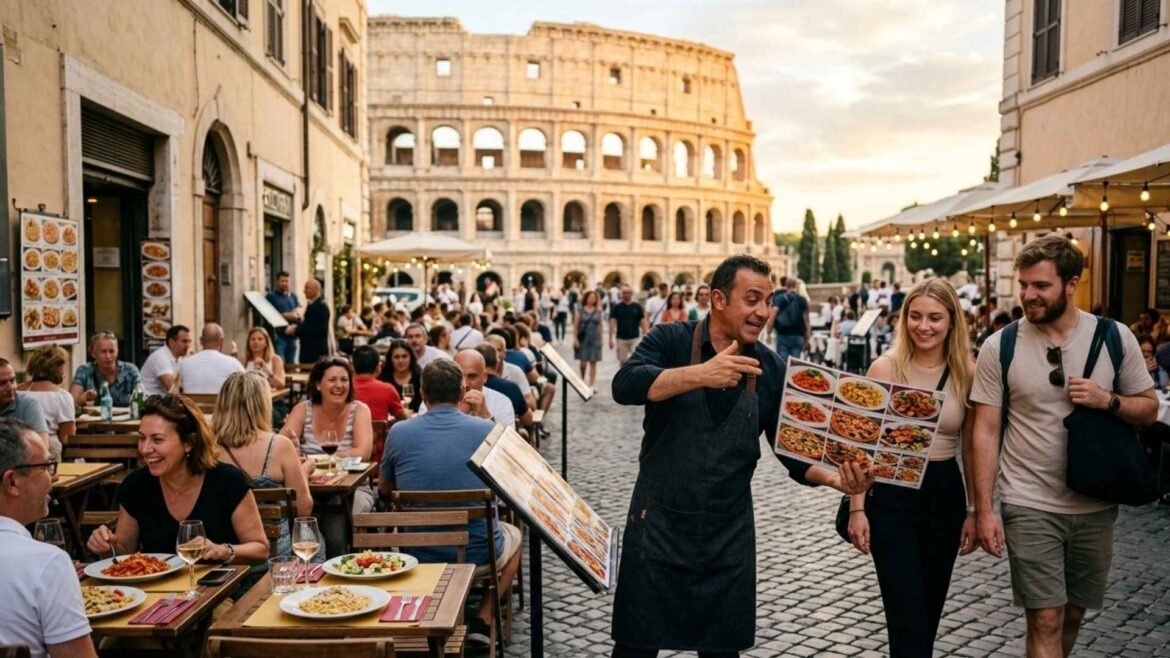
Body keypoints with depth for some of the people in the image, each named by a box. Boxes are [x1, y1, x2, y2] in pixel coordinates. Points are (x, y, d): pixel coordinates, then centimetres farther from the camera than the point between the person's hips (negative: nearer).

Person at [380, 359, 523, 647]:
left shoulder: (398, 432, -9)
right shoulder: (487, 429, -11)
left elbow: (385, 487, 9)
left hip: (419, 554, 2)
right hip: (479, 551, -1)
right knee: (514, 535, 33)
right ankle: (483, 621, 20)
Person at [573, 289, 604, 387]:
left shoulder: (598, 311, 6)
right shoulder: (580, 311, 0)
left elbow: (600, 326, 10)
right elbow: (575, 326, 0)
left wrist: (601, 339, 6)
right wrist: (575, 339, -7)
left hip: (595, 339, 2)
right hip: (583, 339, -2)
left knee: (593, 362, 0)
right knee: (583, 362, -1)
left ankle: (591, 385, 6)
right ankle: (582, 380, 26)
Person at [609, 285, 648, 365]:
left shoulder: (637, 306, 2)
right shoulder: (616, 307, 1)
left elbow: (643, 322, 4)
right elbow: (612, 322, 0)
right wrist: (611, 338, -5)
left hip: (635, 338, 0)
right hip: (621, 339, 1)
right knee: (622, 361, 9)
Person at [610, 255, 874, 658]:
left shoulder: (771, 370, 1)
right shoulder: (671, 340, -7)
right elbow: (624, 386, -24)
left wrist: (834, 477, -19)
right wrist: (700, 374, -37)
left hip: (729, 532, 3)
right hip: (658, 521, -3)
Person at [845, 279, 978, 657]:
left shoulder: (966, 373, 1)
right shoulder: (885, 367, -7)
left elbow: (970, 446, 7)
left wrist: (975, 510, 6)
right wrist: (857, 508, -10)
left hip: (946, 496, 4)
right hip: (892, 496, -3)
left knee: (929, 614, 16)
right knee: (908, 619, -5)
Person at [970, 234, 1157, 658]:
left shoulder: (1115, 337, -2)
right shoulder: (999, 347, -8)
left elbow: (1149, 409, 6)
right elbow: (986, 432, -6)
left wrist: (1108, 401, -17)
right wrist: (984, 509, -10)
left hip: (1095, 506, 3)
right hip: (1029, 506, -3)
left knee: (1073, 614, 17)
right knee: (1045, 620, -3)